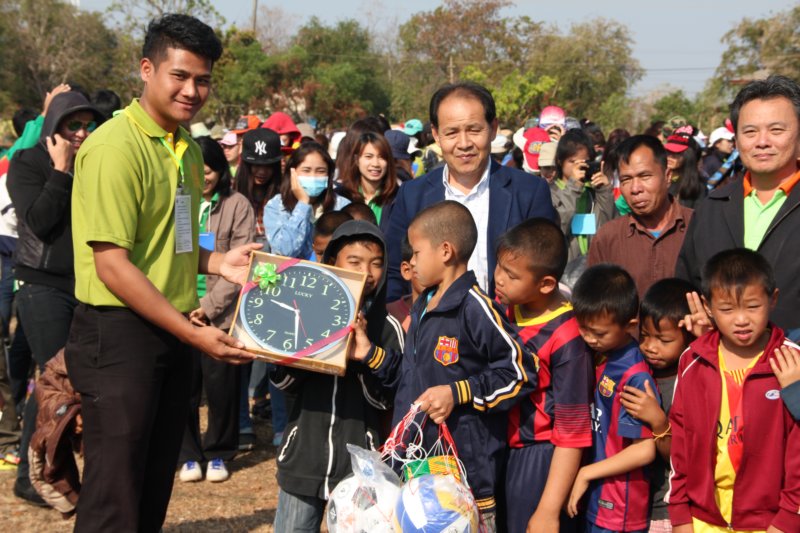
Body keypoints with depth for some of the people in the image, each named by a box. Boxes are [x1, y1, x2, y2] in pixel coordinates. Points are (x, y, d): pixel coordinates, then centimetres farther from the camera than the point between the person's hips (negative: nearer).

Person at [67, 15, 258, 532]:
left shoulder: (188, 149, 11)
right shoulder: (115, 146, -15)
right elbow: (112, 264, -19)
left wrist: (214, 262, 2)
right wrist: (193, 333, -19)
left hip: (171, 332, 8)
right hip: (119, 333, -8)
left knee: (156, 489, 17)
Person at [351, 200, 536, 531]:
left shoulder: (475, 308, -15)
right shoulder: (422, 308, 14)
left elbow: (520, 372, -17)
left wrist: (457, 394, -18)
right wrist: (371, 355, 13)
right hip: (414, 461, 9)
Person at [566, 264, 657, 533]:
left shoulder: (634, 376, -21)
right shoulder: (598, 357, 2)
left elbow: (644, 450, -21)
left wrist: (587, 473, -14)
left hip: (619, 507, -7)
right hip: (595, 498, 7)